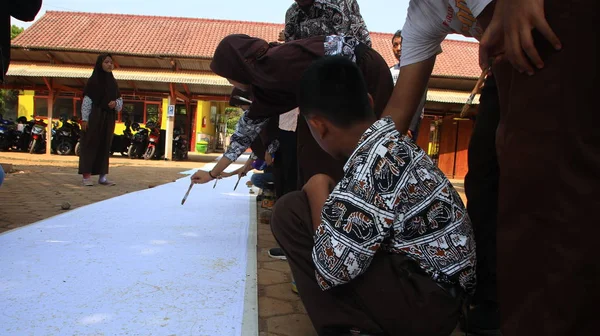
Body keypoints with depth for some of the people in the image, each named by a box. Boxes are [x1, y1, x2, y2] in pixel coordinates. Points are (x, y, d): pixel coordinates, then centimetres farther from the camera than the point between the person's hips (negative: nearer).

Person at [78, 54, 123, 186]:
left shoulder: (113, 82, 12)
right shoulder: (93, 80, -3)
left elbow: (120, 100, 14)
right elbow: (86, 100, -6)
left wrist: (115, 103, -9)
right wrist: (84, 119, -13)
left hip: (108, 118, 5)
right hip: (94, 117, -5)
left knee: (105, 146, 5)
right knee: (90, 144, -4)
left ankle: (102, 176, 9)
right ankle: (86, 176, -2)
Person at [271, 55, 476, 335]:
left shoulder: (372, 164, -24)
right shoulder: (391, 141, 4)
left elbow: (332, 269, -22)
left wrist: (318, 190, -11)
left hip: (426, 305, -9)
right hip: (441, 285, 9)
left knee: (291, 212, -11)